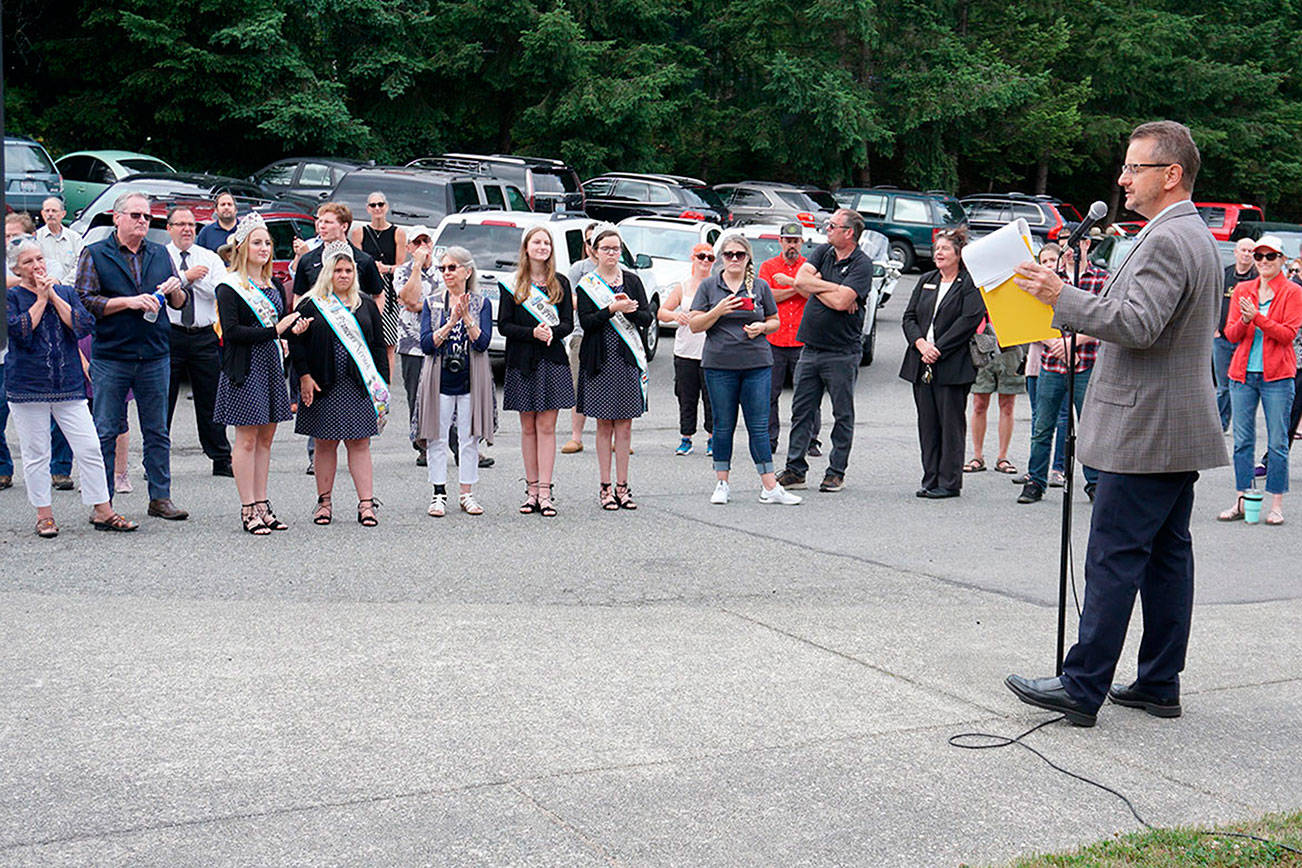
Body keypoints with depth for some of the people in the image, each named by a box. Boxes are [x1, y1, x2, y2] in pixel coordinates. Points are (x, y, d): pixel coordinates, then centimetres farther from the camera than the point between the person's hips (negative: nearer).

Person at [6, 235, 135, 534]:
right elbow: (20, 330, -14)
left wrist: (54, 296, -6)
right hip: (27, 385, -2)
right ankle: (44, 515, 15)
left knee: (90, 448, -2)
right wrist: (41, 299, -8)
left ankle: (102, 511, 5)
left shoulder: (66, 292, 12)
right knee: (36, 454, 4)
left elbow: (85, 325, -4)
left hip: (69, 384, 2)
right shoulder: (10, 296, 2)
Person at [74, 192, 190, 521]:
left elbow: (180, 303, 15)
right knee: (106, 432, 1)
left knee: (157, 431, 8)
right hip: (111, 357, -3)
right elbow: (84, 302, -8)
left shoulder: (160, 254, 13)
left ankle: (160, 497, 15)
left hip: (155, 356, 3)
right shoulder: (94, 255, 1)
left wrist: (176, 290, -7)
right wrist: (128, 301, -17)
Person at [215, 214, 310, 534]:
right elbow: (232, 332, -17)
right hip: (245, 368, -7)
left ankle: (262, 505, 15)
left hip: (272, 365, 7)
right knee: (247, 438, -3)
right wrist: (274, 330, -21)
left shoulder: (275, 286, 15)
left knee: (265, 438, 9)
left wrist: (295, 328, -3)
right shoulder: (229, 287, -7)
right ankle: (248, 510, 2)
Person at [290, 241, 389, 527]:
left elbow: (378, 345, 11)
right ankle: (324, 502, 15)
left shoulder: (366, 305, 10)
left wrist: (381, 383, 4)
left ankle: (366, 504, 0)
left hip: (359, 386, 1)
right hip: (323, 386, -1)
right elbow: (295, 342, 2)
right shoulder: (310, 305, 3)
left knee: (359, 443, 0)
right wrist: (304, 376, -7)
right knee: (325, 444, 5)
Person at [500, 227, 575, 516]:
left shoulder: (561, 283, 9)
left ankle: (545, 492, -3)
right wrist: (532, 332, -16)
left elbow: (568, 324, 6)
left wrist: (552, 331, -16)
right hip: (522, 362, 0)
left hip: (552, 361, 0)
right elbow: (504, 325, -1)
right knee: (528, 428, 5)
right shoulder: (512, 284, 4)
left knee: (546, 427, -3)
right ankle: (532, 489, 12)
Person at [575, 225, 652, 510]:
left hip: (628, 358, 2)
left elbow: (647, 319, 5)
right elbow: (586, 322, -9)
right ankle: (606, 488, 7)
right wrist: (612, 309, -21)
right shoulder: (586, 284, 2)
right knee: (604, 424, 1)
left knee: (625, 424, 2)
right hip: (600, 359, -2)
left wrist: (629, 310, -14)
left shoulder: (632, 281, 10)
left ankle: (622, 486, 8)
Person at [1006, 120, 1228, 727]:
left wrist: (1061, 296, -23)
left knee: (1114, 559, -7)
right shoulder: (1195, 235, 18)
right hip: (1179, 432, 11)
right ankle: (1159, 683, 18)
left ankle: (1082, 688, -2)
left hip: (1146, 432, -11)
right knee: (1166, 554, 12)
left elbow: (1136, 324, -27)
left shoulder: (1166, 240, -17)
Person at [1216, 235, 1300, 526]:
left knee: (1277, 443, -1)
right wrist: (1244, 321, -14)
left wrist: (1257, 317, -19)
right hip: (1243, 373, 4)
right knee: (1242, 441, 6)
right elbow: (1231, 334, 7)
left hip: (1277, 375, -4)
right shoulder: (1242, 290, 11)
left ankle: (1276, 505, 6)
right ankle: (1242, 501, 13)